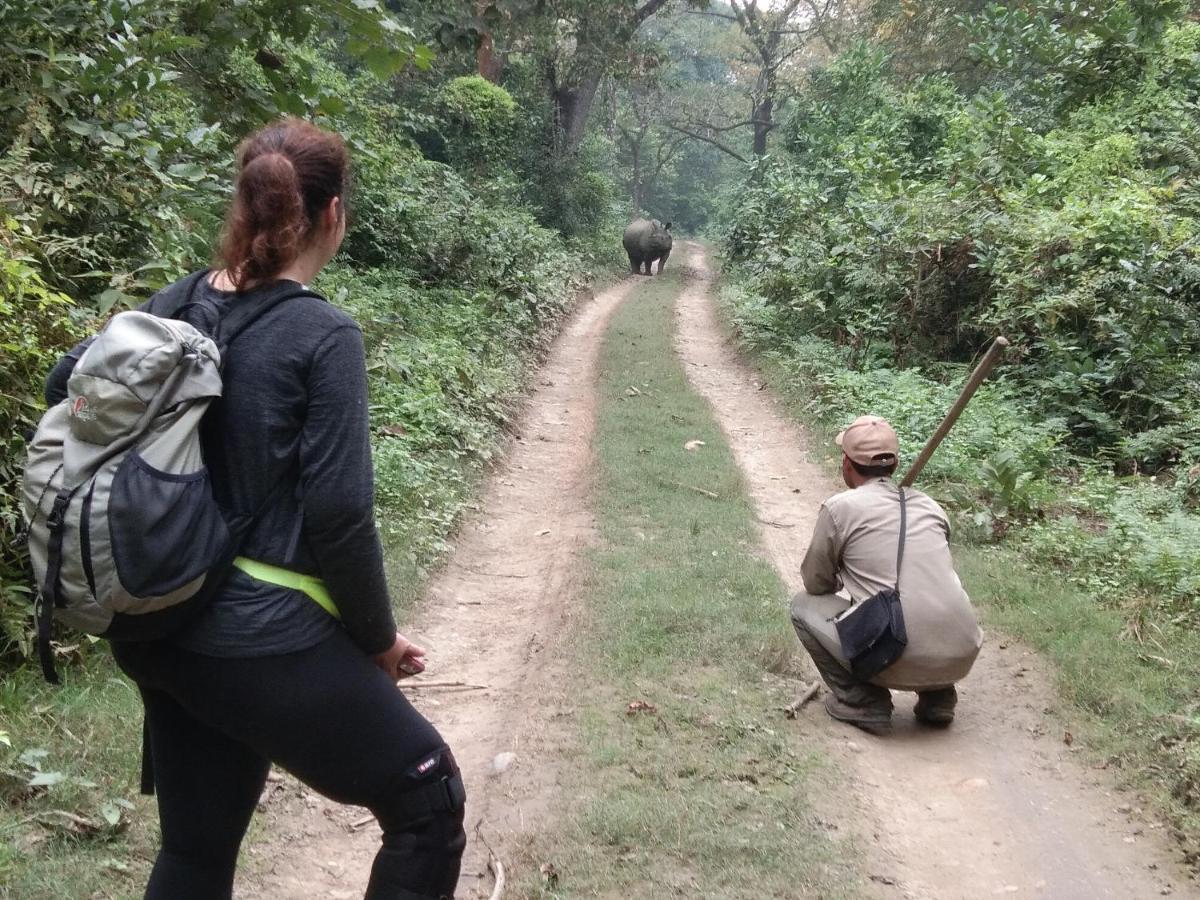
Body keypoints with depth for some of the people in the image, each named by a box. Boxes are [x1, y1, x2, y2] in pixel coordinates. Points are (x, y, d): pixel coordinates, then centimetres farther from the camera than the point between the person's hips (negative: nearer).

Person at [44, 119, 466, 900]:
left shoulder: (175, 305, 3)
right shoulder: (323, 335, -16)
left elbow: (68, 384, 16)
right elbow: (338, 512, -18)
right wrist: (378, 639, -5)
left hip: (163, 634, 8)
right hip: (268, 646, -7)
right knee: (430, 804, 12)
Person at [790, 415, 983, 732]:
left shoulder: (840, 507, 0)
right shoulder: (930, 506, 16)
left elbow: (816, 583, 11)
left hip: (900, 663, -5)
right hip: (962, 659, 6)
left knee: (804, 606, 15)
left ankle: (862, 702, 10)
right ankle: (938, 696, 23)